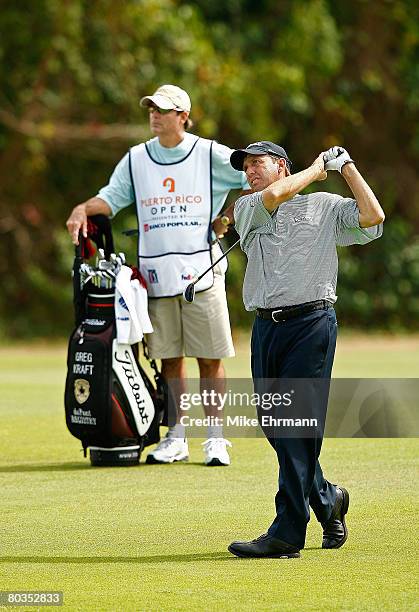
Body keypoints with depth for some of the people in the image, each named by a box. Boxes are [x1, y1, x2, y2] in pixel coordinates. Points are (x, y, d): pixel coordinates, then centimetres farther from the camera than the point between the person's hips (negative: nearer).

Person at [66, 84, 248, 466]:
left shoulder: (211, 155, 0)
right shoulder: (137, 159, 10)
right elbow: (113, 196, 10)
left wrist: (227, 219, 1)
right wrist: (83, 209, -9)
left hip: (202, 270, -3)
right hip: (156, 273, 3)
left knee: (210, 358, -2)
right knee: (169, 358, 5)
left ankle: (215, 438, 3)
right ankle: (176, 438, 12)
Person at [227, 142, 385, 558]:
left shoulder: (325, 207, 10)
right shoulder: (247, 208, 16)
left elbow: (372, 218, -7)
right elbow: (274, 195, -6)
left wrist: (345, 166, 2)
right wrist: (320, 165, 6)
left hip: (311, 324, -5)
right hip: (266, 328, 5)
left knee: (297, 428, -11)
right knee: (275, 427, 6)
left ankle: (287, 534, -12)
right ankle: (327, 500, 29)